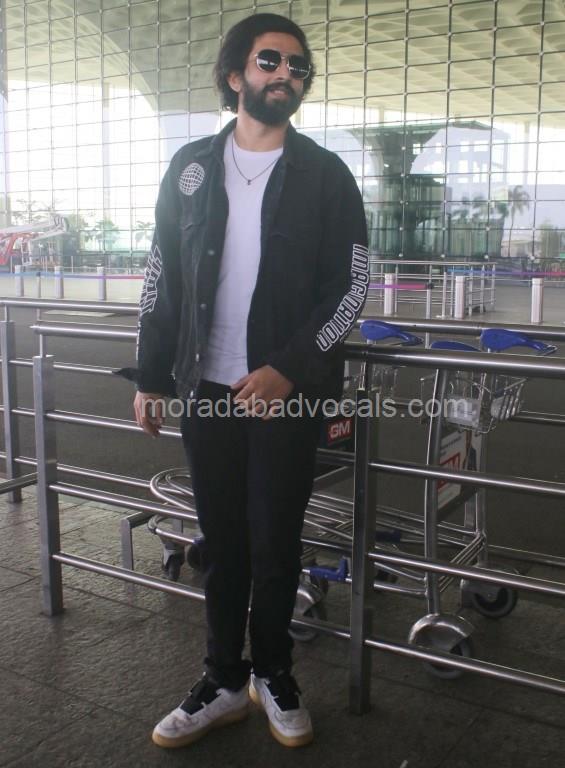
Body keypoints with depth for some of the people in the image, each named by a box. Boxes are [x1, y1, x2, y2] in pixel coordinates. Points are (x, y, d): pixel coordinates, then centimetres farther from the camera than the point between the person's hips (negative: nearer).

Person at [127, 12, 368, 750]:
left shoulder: (325, 175, 0)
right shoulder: (190, 168, 6)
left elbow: (350, 287, -5)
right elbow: (162, 278, 8)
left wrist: (288, 369, -15)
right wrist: (150, 377, 3)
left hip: (287, 394, -2)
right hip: (208, 390, 2)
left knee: (275, 545, 8)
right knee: (223, 543, 11)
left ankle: (273, 675, 30)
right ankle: (226, 682, 26)